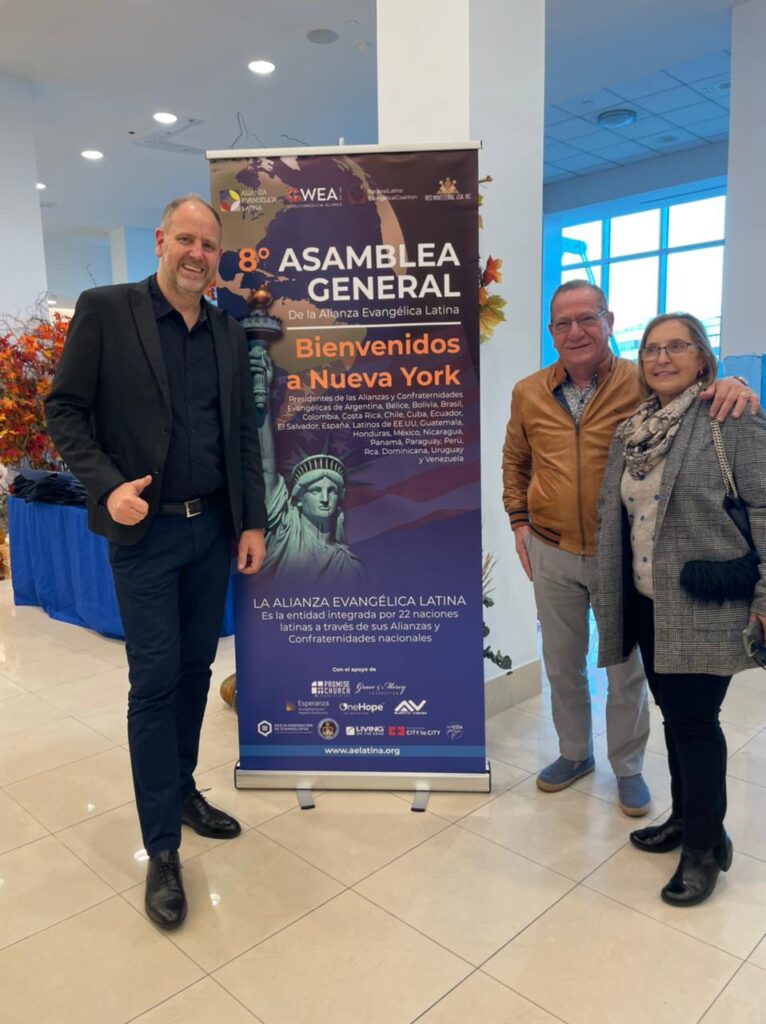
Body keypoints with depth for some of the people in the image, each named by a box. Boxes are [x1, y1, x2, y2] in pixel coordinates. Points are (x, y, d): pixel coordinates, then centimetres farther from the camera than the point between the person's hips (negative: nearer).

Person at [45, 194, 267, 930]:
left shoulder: (228, 333, 10)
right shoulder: (105, 310, -3)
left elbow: (243, 433, 11)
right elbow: (64, 409, -3)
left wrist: (252, 523, 6)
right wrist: (106, 486, -17)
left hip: (212, 530, 5)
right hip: (145, 532, -4)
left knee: (195, 669, 14)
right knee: (154, 681, -1)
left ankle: (181, 788, 34)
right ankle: (162, 849, 11)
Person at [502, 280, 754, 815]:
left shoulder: (643, 382, -9)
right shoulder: (529, 393, 2)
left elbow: (698, 393, -7)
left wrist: (731, 385, -31)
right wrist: (519, 520, 5)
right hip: (552, 555, 3)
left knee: (627, 669, 12)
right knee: (562, 665, 17)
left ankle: (628, 767, 33)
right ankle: (575, 753, 39)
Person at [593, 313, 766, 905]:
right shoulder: (630, 432, 11)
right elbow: (611, 514, 15)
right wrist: (605, 590, 15)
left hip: (705, 610, -6)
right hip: (648, 605, 6)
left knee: (695, 720, 0)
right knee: (674, 715, 17)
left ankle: (704, 846, 19)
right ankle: (686, 817, 35)